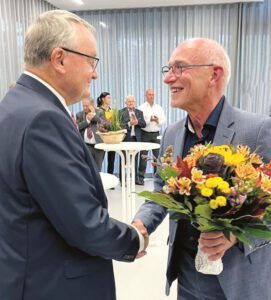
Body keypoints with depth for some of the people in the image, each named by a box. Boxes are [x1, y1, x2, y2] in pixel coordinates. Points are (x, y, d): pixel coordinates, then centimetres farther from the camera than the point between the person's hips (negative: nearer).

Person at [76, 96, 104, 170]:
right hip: (86, 145, 0)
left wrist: (94, 115, -11)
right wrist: (87, 120, -13)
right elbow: (77, 127, -4)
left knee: (97, 169, 10)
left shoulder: (100, 113, 5)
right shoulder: (79, 114, 8)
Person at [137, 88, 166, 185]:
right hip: (145, 134, -3)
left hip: (156, 134, 3)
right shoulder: (141, 108, 2)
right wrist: (149, 120, -19)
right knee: (143, 156, -2)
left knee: (158, 155, 3)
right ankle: (140, 177, 4)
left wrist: (157, 120, -13)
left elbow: (163, 120, 7)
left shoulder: (159, 107, 12)